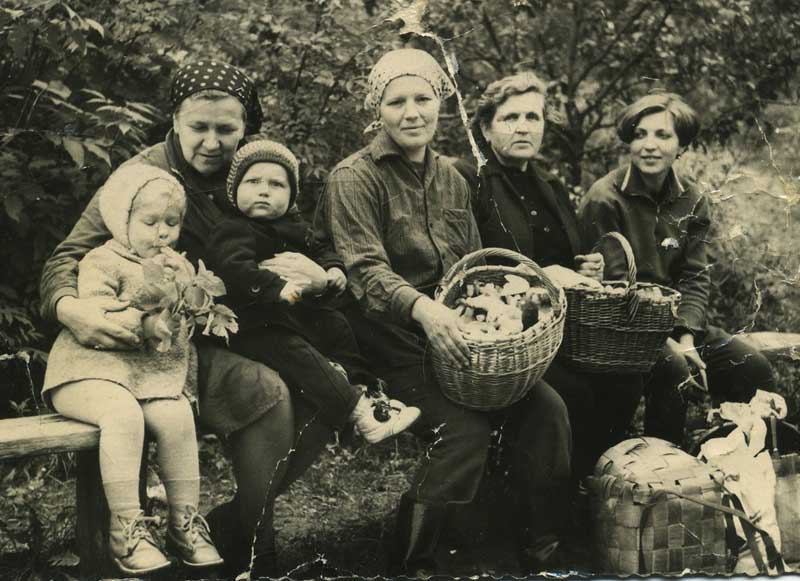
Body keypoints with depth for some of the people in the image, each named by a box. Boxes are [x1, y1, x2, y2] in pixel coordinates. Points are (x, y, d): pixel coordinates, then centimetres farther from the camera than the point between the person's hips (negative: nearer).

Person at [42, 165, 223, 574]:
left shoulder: (180, 268, 18)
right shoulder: (102, 263, -3)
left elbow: (188, 328, 24)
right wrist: (143, 323, -25)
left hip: (156, 375, 5)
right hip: (91, 370, -5)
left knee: (177, 417, -22)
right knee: (124, 415, -34)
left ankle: (185, 521, -7)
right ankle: (124, 527, -27)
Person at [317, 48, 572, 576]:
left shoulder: (450, 178, 15)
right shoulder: (354, 179, -6)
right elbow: (366, 270, -19)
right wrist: (422, 307, -37)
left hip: (457, 337, 6)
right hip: (394, 347, -6)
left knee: (547, 409, -14)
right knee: (467, 427, -27)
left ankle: (542, 551, 0)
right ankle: (412, 563, -10)